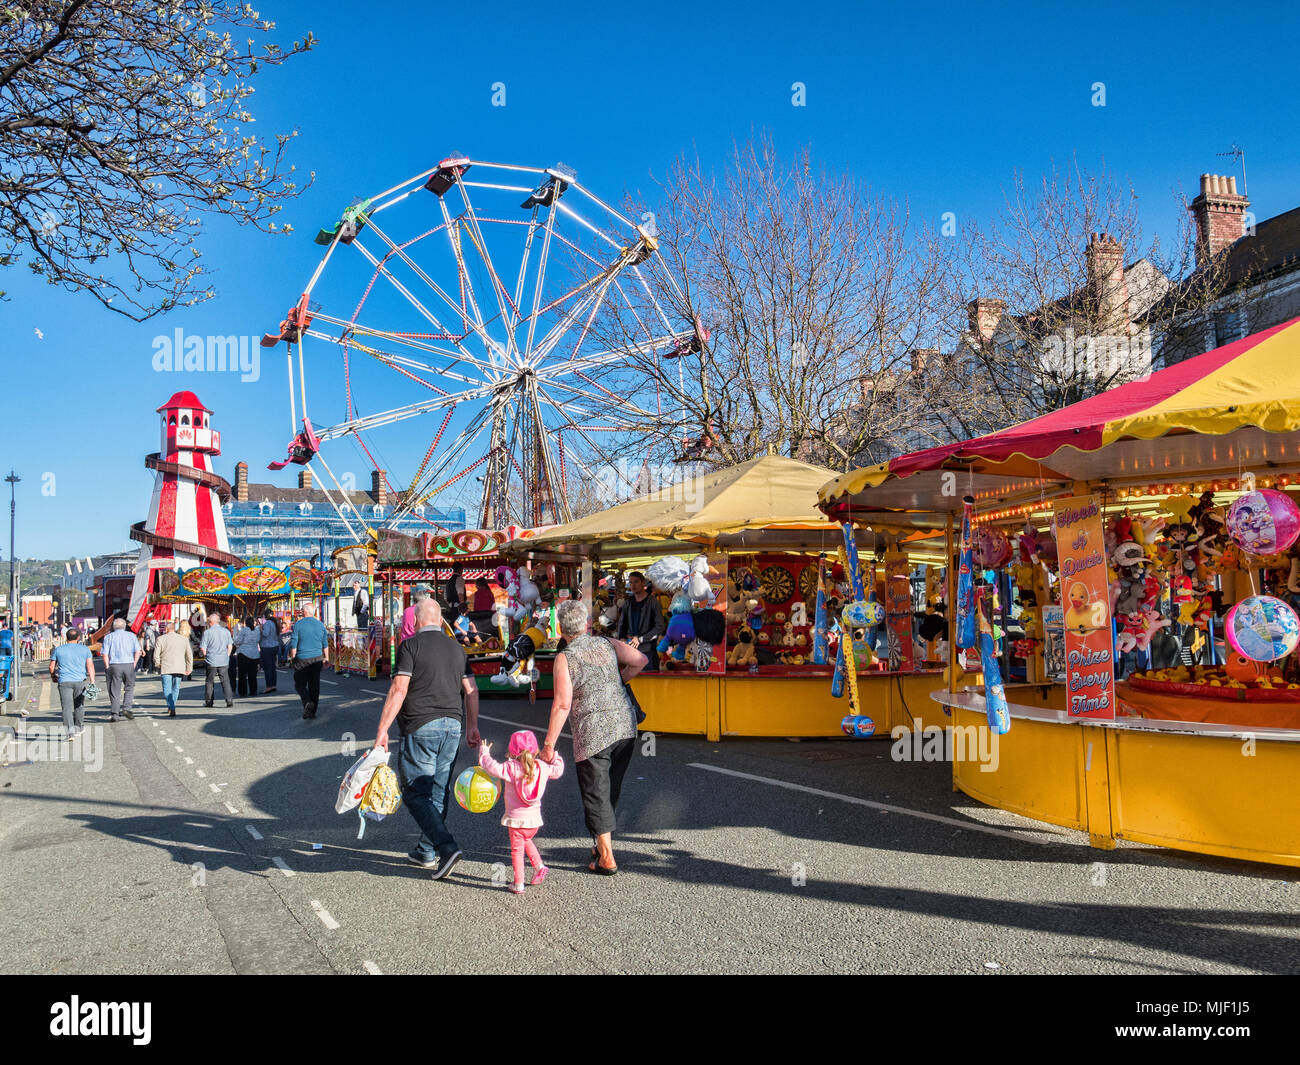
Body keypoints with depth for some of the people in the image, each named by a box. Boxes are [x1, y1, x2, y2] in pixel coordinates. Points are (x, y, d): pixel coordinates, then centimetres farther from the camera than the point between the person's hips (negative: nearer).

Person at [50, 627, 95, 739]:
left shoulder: (58, 649, 7)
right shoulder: (85, 649, 5)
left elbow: (52, 666, 11)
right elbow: (90, 666, -3)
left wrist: (53, 676, 29)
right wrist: (92, 682, -6)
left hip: (64, 681, -1)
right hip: (80, 681, 1)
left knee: (67, 707, -6)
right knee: (79, 705, 17)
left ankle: (70, 731, -19)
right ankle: (78, 727, 31)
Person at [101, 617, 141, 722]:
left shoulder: (109, 637, 6)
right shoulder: (131, 635, 7)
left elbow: (105, 654, -2)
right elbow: (138, 651, 0)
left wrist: (107, 667, 3)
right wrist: (134, 664, 5)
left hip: (114, 666, 0)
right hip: (129, 664, 0)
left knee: (115, 691, 4)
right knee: (129, 688, 15)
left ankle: (114, 714, 4)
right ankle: (126, 708, -1)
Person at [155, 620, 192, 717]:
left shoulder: (161, 639, -1)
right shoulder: (184, 639, 7)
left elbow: (156, 655, -3)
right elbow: (189, 655, 8)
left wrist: (159, 665, 14)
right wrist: (189, 668, 14)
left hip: (166, 668, -3)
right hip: (179, 668, 3)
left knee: (167, 690, -2)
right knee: (176, 688, 15)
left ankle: (172, 709, -15)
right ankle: (171, 707, 22)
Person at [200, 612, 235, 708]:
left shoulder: (207, 632, -5)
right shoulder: (226, 631, 3)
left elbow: (203, 647, -4)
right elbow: (230, 646, 6)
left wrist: (206, 657, 12)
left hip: (211, 661, -2)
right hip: (224, 661, 2)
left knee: (209, 681, 10)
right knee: (225, 680, 4)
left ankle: (208, 701, 15)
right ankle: (229, 700, -6)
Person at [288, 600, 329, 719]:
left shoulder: (298, 624, -8)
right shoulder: (320, 625, 5)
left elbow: (293, 644, -6)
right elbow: (325, 644, 11)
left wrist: (292, 658, 4)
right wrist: (326, 658, 20)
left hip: (302, 659, -4)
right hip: (317, 658, 4)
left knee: (300, 683, 6)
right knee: (315, 685, 9)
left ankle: (307, 702, -19)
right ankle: (312, 711, 12)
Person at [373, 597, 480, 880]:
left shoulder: (411, 646, -6)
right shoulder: (457, 648, 12)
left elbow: (398, 691, -12)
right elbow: (471, 691, 11)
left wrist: (382, 730, -10)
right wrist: (472, 727, 17)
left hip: (421, 728, -6)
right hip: (452, 727, 6)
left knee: (415, 793, 1)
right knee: (439, 793, 14)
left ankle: (447, 847, -12)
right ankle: (426, 853, 23)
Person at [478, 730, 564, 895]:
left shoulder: (511, 767, -15)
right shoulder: (542, 767, 1)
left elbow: (494, 768, -27)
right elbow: (557, 770, 18)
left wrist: (484, 753, -11)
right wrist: (555, 758, 38)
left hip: (516, 819, -5)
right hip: (535, 819, 5)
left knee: (517, 850, 5)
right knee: (526, 841, 31)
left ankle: (518, 884, 7)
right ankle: (539, 866, 22)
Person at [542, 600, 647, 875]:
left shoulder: (565, 658, -7)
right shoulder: (607, 644, 6)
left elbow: (562, 704, -13)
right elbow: (640, 660, 2)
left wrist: (548, 744, -10)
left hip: (593, 733, -5)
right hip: (626, 726, 5)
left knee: (596, 793, 6)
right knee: (611, 789, 19)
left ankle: (606, 858, 7)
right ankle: (602, 844, 30)